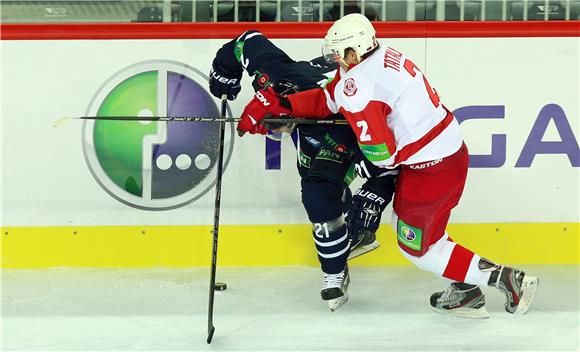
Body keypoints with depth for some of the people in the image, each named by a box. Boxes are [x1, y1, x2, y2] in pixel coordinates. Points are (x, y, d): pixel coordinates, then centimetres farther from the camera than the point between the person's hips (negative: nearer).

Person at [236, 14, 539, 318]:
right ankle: (466, 291, 28)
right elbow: (328, 100, 14)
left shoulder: (356, 84, -21)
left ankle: (504, 278, 5)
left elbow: (381, 153, -22)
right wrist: (275, 105, 11)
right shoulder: (384, 57, 7)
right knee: (405, 221, 25)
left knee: (417, 248, 10)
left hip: (428, 169, -9)